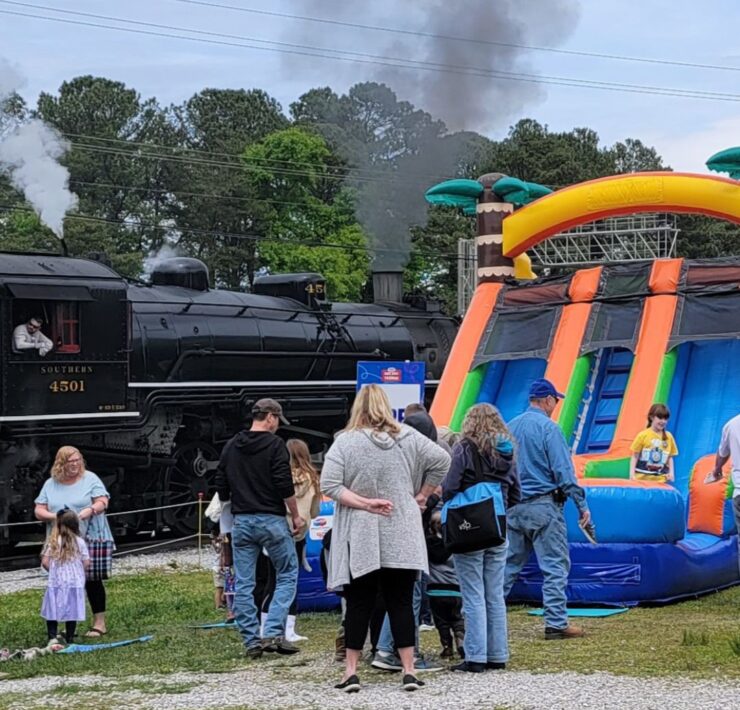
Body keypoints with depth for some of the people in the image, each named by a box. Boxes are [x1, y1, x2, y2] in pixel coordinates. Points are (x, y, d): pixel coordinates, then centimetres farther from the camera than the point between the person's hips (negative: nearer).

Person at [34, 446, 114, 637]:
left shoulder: (90, 479, 1)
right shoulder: (51, 484, 9)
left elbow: (103, 502, -5)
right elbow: (39, 511, 7)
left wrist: (90, 510, -26)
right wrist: (54, 517, -13)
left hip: (90, 540, -3)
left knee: (92, 580, -1)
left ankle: (99, 623, 7)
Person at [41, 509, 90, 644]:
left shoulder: (52, 542, -3)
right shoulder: (80, 542, -4)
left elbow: (45, 562, -5)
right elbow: (86, 563, -3)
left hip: (55, 583, 0)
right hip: (74, 583, 0)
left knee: (52, 612, 6)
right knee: (71, 612, 5)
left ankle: (52, 637, 0)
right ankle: (69, 638, 7)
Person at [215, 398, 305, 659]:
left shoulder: (231, 446, 10)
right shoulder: (275, 444, -7)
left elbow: (221, 487, 12)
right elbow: (285, 485, -13)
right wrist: (296, 516, -3)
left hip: (241, 521, 5)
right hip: (271, 520, -5)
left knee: (243, 584, 7)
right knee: (287, 575, 6)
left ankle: (251, 641, 7)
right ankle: (273, 633, -7)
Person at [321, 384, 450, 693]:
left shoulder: (345, 441, -4)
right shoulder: (407, 436, 3)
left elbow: (329, 485, -12)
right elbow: (441, 461, 2)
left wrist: (364, 503, -9)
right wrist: (422, 495, 8)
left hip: (360, 541, -2)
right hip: (401, 539, 2)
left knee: (359, 604, 6)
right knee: (401, 602, 7)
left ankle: (351, 671, 7)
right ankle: (409, 671, 4)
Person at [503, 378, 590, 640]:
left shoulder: (509, 427, 10)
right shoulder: (548, 428, -10)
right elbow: (563, 471, -13)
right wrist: (581, 504, -9)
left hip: (513, 507, 7)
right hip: (543, 506, -7)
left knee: (508, 565, 12)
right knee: (555, 565, -1)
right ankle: (556, 623, -2)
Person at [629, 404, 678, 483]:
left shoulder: (668, 437, 4)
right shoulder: (643, 435, -4)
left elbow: (670, 457, 13)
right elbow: (635, 456, 0)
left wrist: (671, 472, 1)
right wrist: (632, 473, -7)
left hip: (660, 480, 2)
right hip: (642, 478, -2)